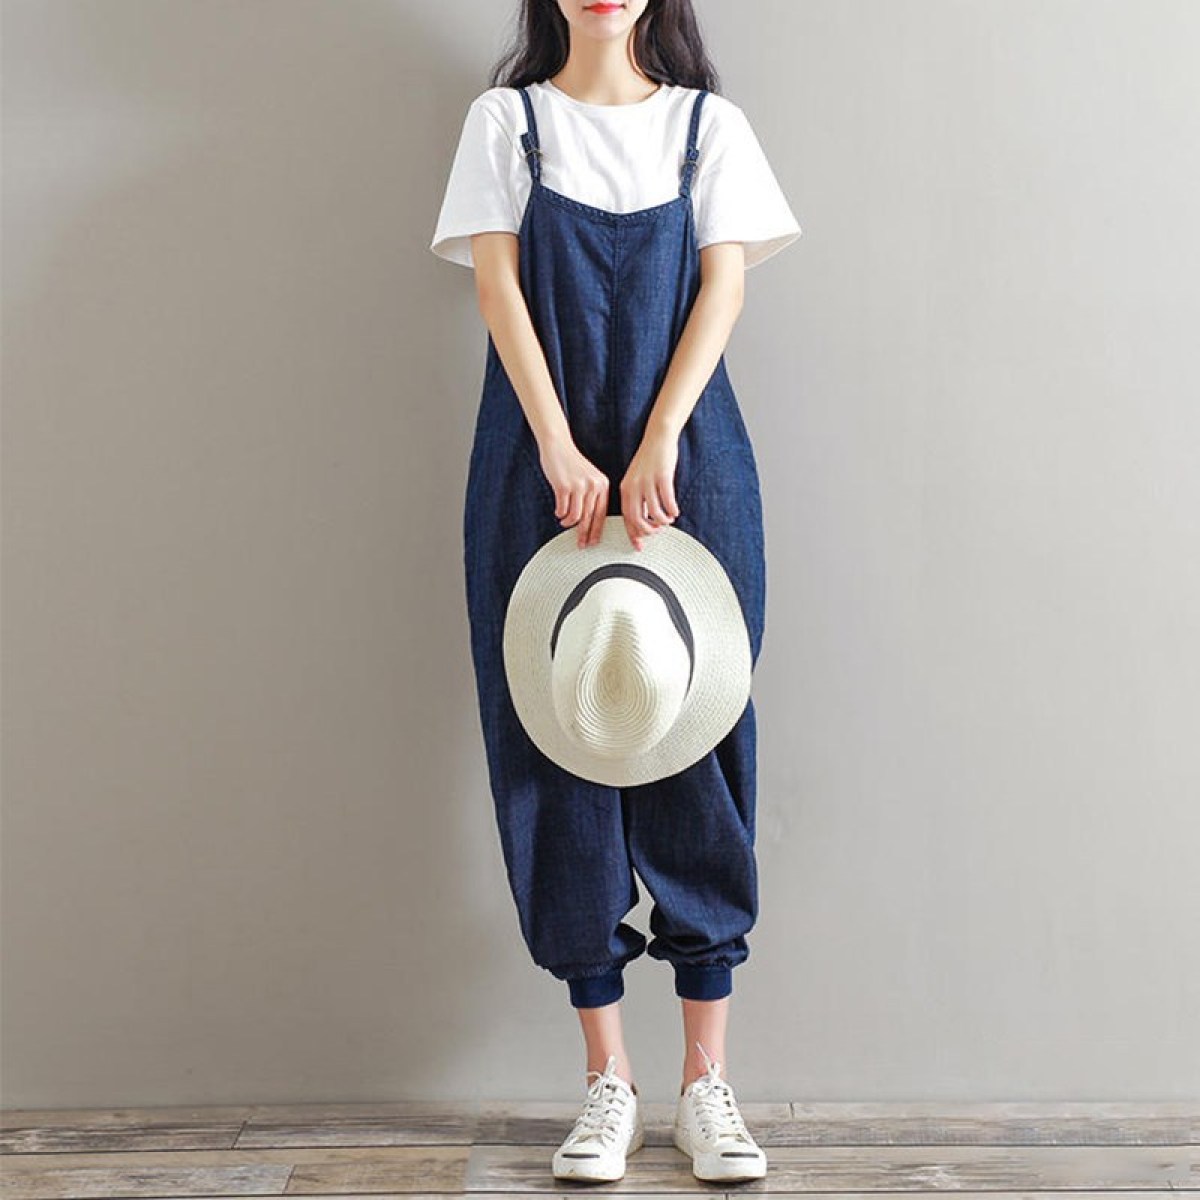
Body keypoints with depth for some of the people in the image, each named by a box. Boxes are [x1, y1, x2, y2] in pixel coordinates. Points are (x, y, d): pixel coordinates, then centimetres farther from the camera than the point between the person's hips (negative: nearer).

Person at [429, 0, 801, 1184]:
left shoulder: (706, 122, 12)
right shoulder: (506, 119, 11)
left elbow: (722, 285, 1)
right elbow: (498, 285, 0)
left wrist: (657, 447, -13)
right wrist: (561, 450, -13)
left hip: (688, 465, 0)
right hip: (544, 468, 0)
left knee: (695, 741, -1)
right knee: (561, 742, -1)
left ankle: (706, 1084, 8)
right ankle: (608, 1083, 10)